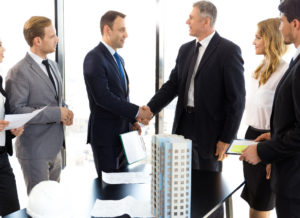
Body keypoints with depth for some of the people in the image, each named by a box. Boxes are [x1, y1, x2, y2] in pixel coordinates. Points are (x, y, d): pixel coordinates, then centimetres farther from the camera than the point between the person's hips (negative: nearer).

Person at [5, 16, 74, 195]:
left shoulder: (53, 66, 12)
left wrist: (65, 111, -2)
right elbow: (17, 110, -23)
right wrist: (56, 113, -22)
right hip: (35, 151, -8)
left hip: (55, 147, 8)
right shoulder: (19, 72, -16)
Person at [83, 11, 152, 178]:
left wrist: (132, 121, 8)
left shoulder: (118, 59, 14)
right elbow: (103, 97, -23)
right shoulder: (94, 58, -14)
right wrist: (136, 112, -20)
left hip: (123, 133, 8)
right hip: (106, 134, -8)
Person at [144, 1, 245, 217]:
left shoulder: (229, 50, -12)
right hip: (184, 127, 6)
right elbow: (172, 86, 8)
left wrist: (226, 139, -14)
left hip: (210, 131, -6)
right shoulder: (185, 49, 9)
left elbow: (237, 99, -13)